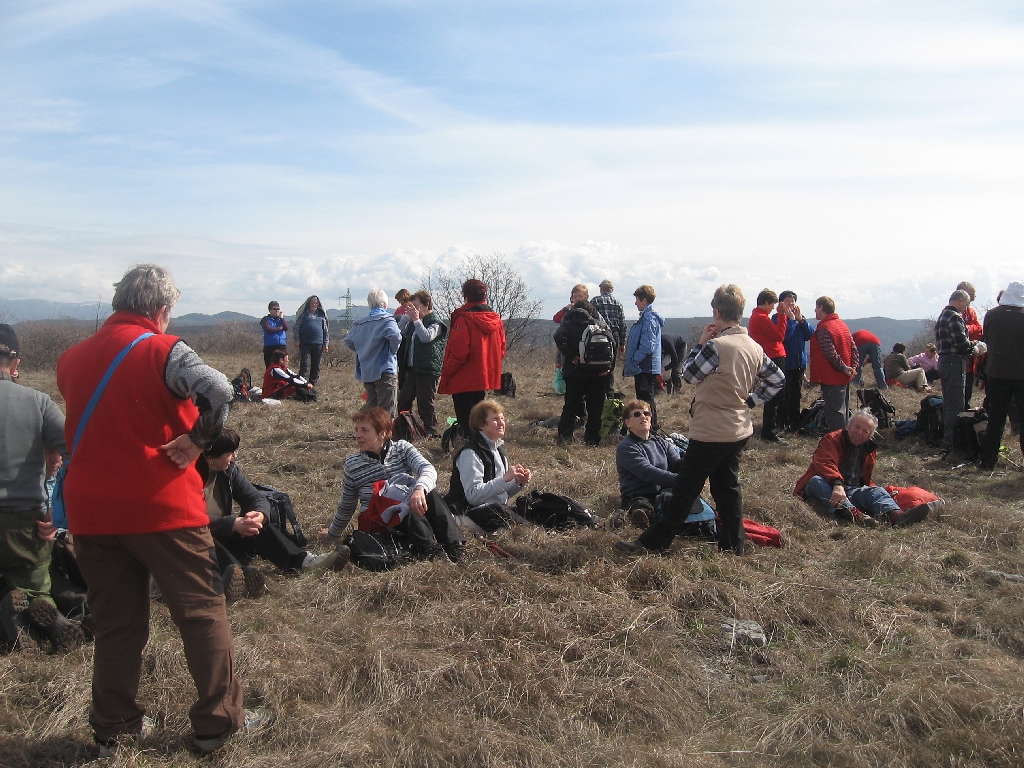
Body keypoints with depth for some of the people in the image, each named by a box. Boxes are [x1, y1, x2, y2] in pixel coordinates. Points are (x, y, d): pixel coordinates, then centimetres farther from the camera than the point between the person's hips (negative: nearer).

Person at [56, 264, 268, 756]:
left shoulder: (71, 359, 8)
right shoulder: (162, 350, -12)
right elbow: (218, 389, -29)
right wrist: (199, 439, -17)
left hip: (91, 512, 6)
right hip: (162, 509, -5)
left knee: (116, 623, 17)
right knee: (202, 612, 7)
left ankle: (113, 729, 26)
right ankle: (219, 721, 14)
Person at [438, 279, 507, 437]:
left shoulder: (464, 319, -15)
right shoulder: (496, 319, 6)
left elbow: (458, 353, -19)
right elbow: (501, 350, 11)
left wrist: (445, 376, -9)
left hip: (464, 381, -7)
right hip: (487, 377, 7)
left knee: (466, 422, -1)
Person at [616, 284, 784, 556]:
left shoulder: (716, 346, -20)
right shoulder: (755, 348, 4)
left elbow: (690, 374, -7)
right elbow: (777, 379, 13)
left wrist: (701, 343, -1)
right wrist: (750, 400, 10)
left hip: (711, 432, -8)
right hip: (739, 430, 8)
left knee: (685, 488, -3)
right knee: (727, 487, 16)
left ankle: (653, 543, 3)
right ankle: (733, 546, 23)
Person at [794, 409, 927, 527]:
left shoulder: (870, 450, 19)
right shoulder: (832, 439, -2)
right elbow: (825, 464, -23)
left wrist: (875, 491, 10)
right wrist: (837, 484, -41)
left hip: (853, 492, 5)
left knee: (876, 491, -21)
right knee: (816, 481, -37)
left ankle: (895, 515, -57)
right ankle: (853, 513, -63)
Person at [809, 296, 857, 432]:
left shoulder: (823, 328, -17)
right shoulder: (842, 324, 12)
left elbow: (831, 353, -24)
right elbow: (854, 348, 10)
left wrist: (844, 368, -15)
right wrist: (852, 367, 2)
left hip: (831, 378, -9)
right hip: (844, 377, 9)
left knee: (834, 412, -6)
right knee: (842, 411, 17)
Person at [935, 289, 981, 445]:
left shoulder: (942, 316, 17)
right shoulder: (955, 317, -14)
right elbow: (961, 342, -23)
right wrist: (972, 345, -2)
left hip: (944, 361, 10)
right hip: (955, 362, -10)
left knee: (948, 401, 17)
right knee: (956, 403, -5)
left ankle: (946, 433, 24)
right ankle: (951, 437, -3)